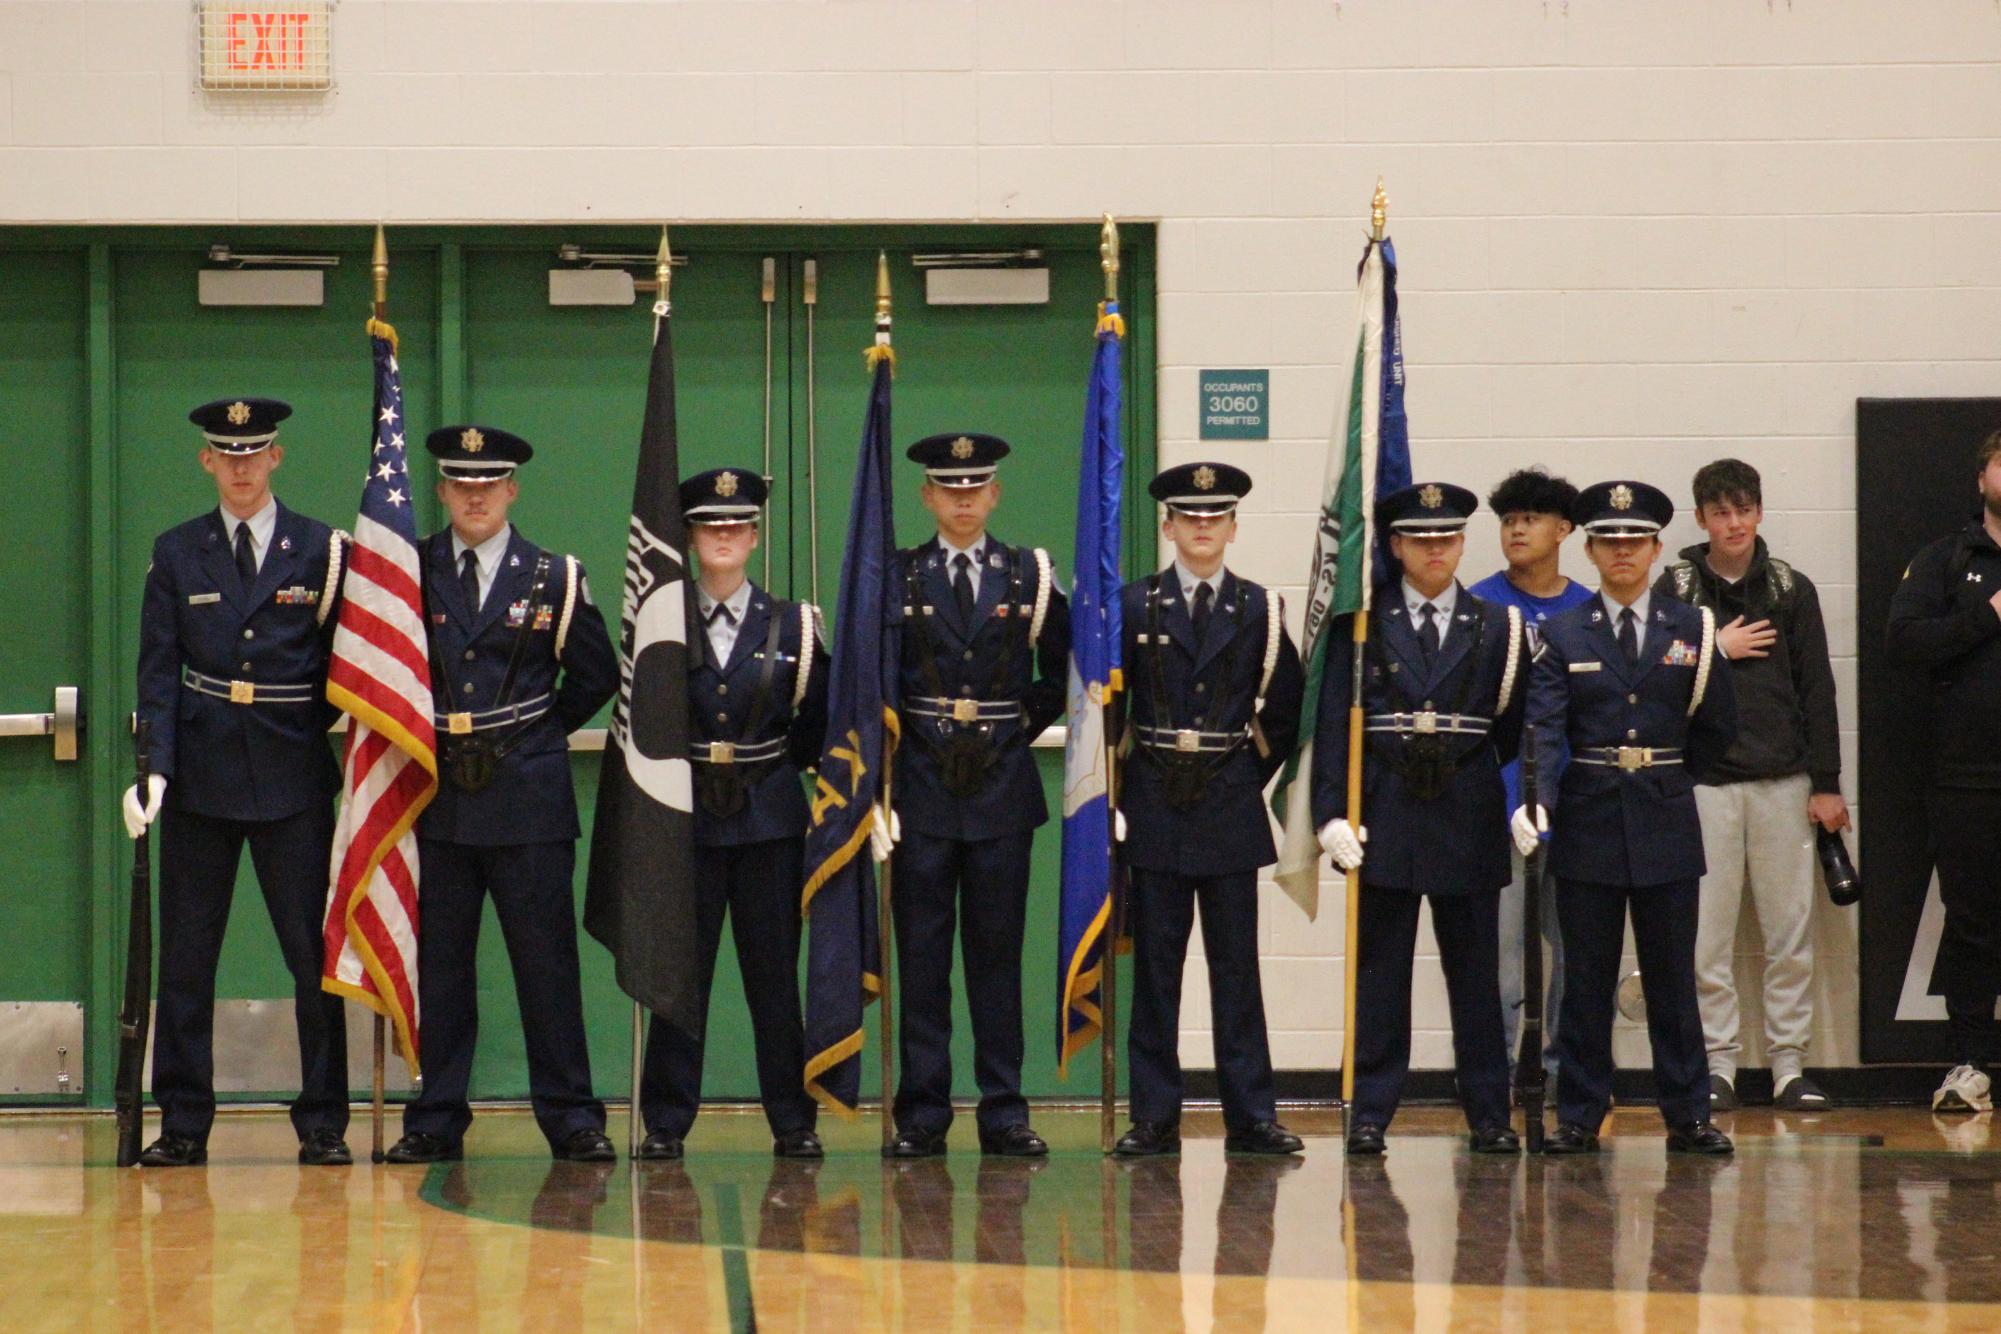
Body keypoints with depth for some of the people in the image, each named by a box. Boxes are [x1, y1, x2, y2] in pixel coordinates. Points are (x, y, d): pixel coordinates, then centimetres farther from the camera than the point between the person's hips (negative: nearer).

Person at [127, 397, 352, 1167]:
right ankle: (182, 1125, 9)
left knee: (313, 953, -1)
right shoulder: (176, 554, 7)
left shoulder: (322, 550, 5)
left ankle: (323, 1124, 7)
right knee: (186, 957, 2)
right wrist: (153, 768, -9)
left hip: (294, 777, -1)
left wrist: (312, 730, -5)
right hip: (200, 777, 1)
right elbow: (158, 670, 2)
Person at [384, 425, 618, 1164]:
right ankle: (436, 1121, 10)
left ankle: (571, 1116, 5)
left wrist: (541, 735, 11)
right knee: (439, 963, 4)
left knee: (547, 961, -1)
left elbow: (596, 675, 12)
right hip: (439, 798, 1)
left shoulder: (553, 578, 4)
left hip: (528, 798, -1)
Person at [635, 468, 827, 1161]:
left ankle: (793, 1122, 8)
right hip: (686, 817, 0)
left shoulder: (791, 625, 5)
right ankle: (666, 1122, 6)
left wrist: (779, 764, 7)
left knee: (774, 973, 3)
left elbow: (819, 719, 12)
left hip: (770, 818, 0)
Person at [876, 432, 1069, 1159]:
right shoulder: (897, 579, 3)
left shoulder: (1030, 576, 5)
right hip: (922, 790, 0)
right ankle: (922, 1115, 6)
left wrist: (1024, 725, 4)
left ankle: (1004, 1112, 8)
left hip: (1004, 790, 1)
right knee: (921, 955, 1)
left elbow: (1062, 675, 15)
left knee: (998, 954, 4)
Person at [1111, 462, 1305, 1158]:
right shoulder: (1133, 604, 3)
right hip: (1155, 807, 0)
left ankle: (1250, 1115, 5)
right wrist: (1117, 781, 4)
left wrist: (1256, 770, 7)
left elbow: (1284, 707, 13)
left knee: (1237, 964, 2)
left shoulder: (1258, 610, 5)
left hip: (1231, 808, 0)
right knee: (1155, 963, 2)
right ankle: (1154, 1118, 5)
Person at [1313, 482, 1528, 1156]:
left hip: (1469, 819, 1)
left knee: (1475, 972, 6)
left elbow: (1516, 727, 8)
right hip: (1385, 816, -1)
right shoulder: (1360, 625, 4)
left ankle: (1489, 1116, 13)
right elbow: (1334, 725, 0)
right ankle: (1369, 1115, 8)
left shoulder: (1496, 627, 8)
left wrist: (1527, 807, -1)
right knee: (1379, 971, 3)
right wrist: (1332, 812, -8)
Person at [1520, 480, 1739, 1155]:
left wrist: (1667, 777, 11)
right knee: (1587, 979, 4)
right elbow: (1541, 727, -10)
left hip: (1666, 822, 1)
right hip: (1587, 823, -1)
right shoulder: (1563, 633, 1)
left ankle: (1688, 1117, 11)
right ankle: (1578, 1117, 10)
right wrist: (1532, 801, -25)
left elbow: (1718, 728, 10)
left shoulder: (1693, 629, 4)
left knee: (1672, 976, 5)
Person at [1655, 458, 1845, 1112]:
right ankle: (1718, 1064, 7)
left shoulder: (1792, 590, 8)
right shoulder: (1674, 590, 3)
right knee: (1708, 934, -1)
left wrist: (1827, 784, 3)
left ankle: (1790, 1065, 8)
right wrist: (1716, 650, -8)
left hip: (1782, 782, 1)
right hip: (1703, 782, -1)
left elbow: (1817, 690, 7)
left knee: (1790, 931, 2)